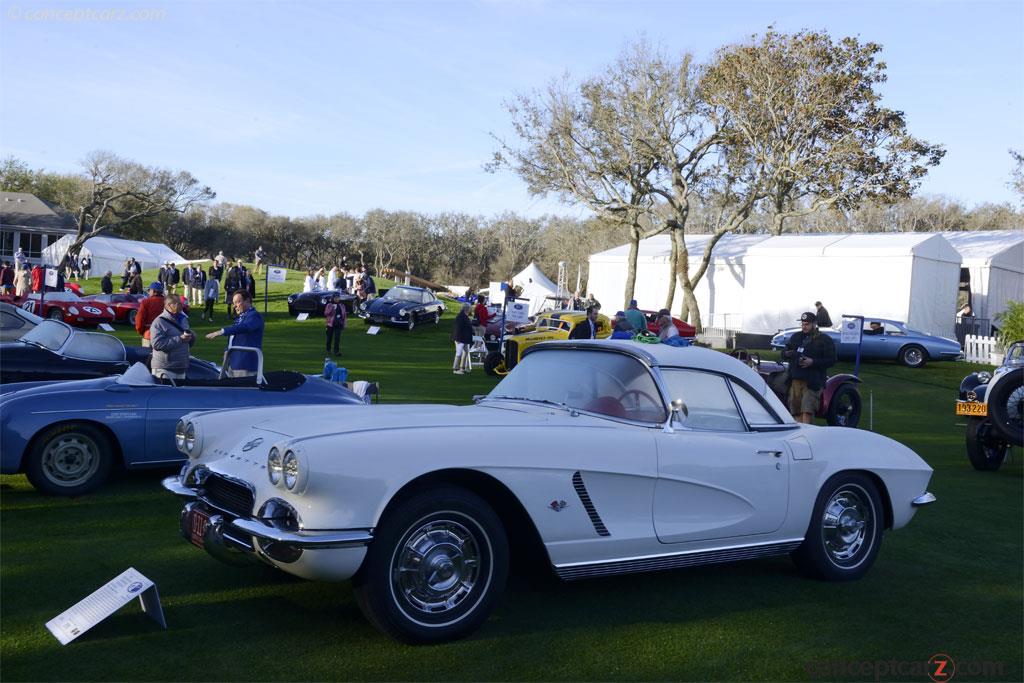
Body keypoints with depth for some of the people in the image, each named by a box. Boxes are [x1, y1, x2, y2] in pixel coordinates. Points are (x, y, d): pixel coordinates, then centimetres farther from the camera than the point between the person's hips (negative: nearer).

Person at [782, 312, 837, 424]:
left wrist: (813, 362, -15)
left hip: (812, 382, -5)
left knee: (807, 411, -15)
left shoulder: (825, 340, 4)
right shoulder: (796, 337, 19)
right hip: (795, 380, 5)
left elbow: (831, 360, -2)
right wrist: (787, 354, -4)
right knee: (796, 411, 4)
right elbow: (783, 354, 22)